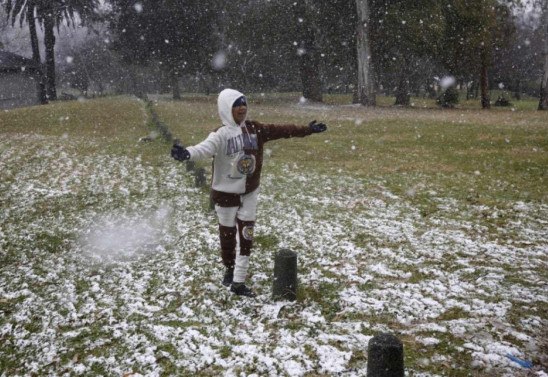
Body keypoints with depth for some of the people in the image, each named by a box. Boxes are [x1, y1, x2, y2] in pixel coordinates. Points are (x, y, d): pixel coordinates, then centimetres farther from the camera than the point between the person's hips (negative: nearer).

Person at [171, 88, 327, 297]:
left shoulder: (255, 129, -1)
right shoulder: (221, 135, -18)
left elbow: (281, 130, 7)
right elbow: (205, 148, -36)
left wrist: (307, 129, 12)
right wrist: (187, 153, -57)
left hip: (249, 193, 4)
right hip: (226, 193, -4)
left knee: (246, 236, 3)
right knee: (227, 235, 10)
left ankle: (238, 282, 11)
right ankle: (230, 269, 37)